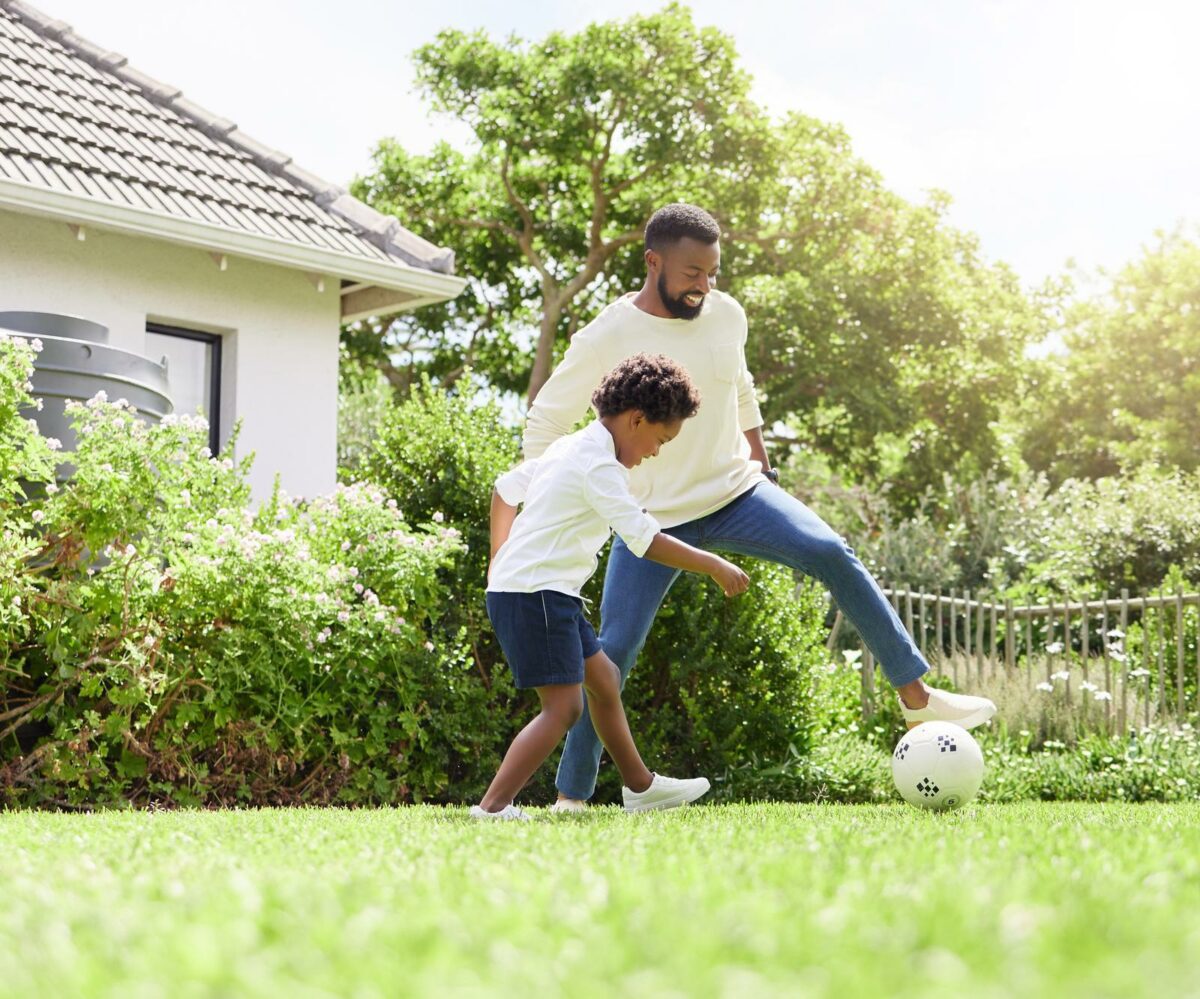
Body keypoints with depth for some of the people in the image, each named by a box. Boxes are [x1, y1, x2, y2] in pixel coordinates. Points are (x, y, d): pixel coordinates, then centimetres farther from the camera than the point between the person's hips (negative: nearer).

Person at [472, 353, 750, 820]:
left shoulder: (570, 449, 15)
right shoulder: (599, 465, -16)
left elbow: (505, 489, 25)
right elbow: (645, 540, -23)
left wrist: (501, 562, 29)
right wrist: (714, 566, -16)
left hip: (546, 593, 11)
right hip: (536, 594, -11)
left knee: (603, 680, 19)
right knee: (563, 707, -14)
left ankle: (640, 786, 32)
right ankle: (492, 808, -17)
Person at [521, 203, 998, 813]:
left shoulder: (726, 316, -1)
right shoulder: (603, 340, -14)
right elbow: (544, 426, -3)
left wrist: (759, 462, 23)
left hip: (736, 491, 3)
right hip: (653, 518, -3)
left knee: (830, 553, -20)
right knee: (614, 649, -7)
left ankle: (916, 696, -14)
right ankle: (571, 795, 6)